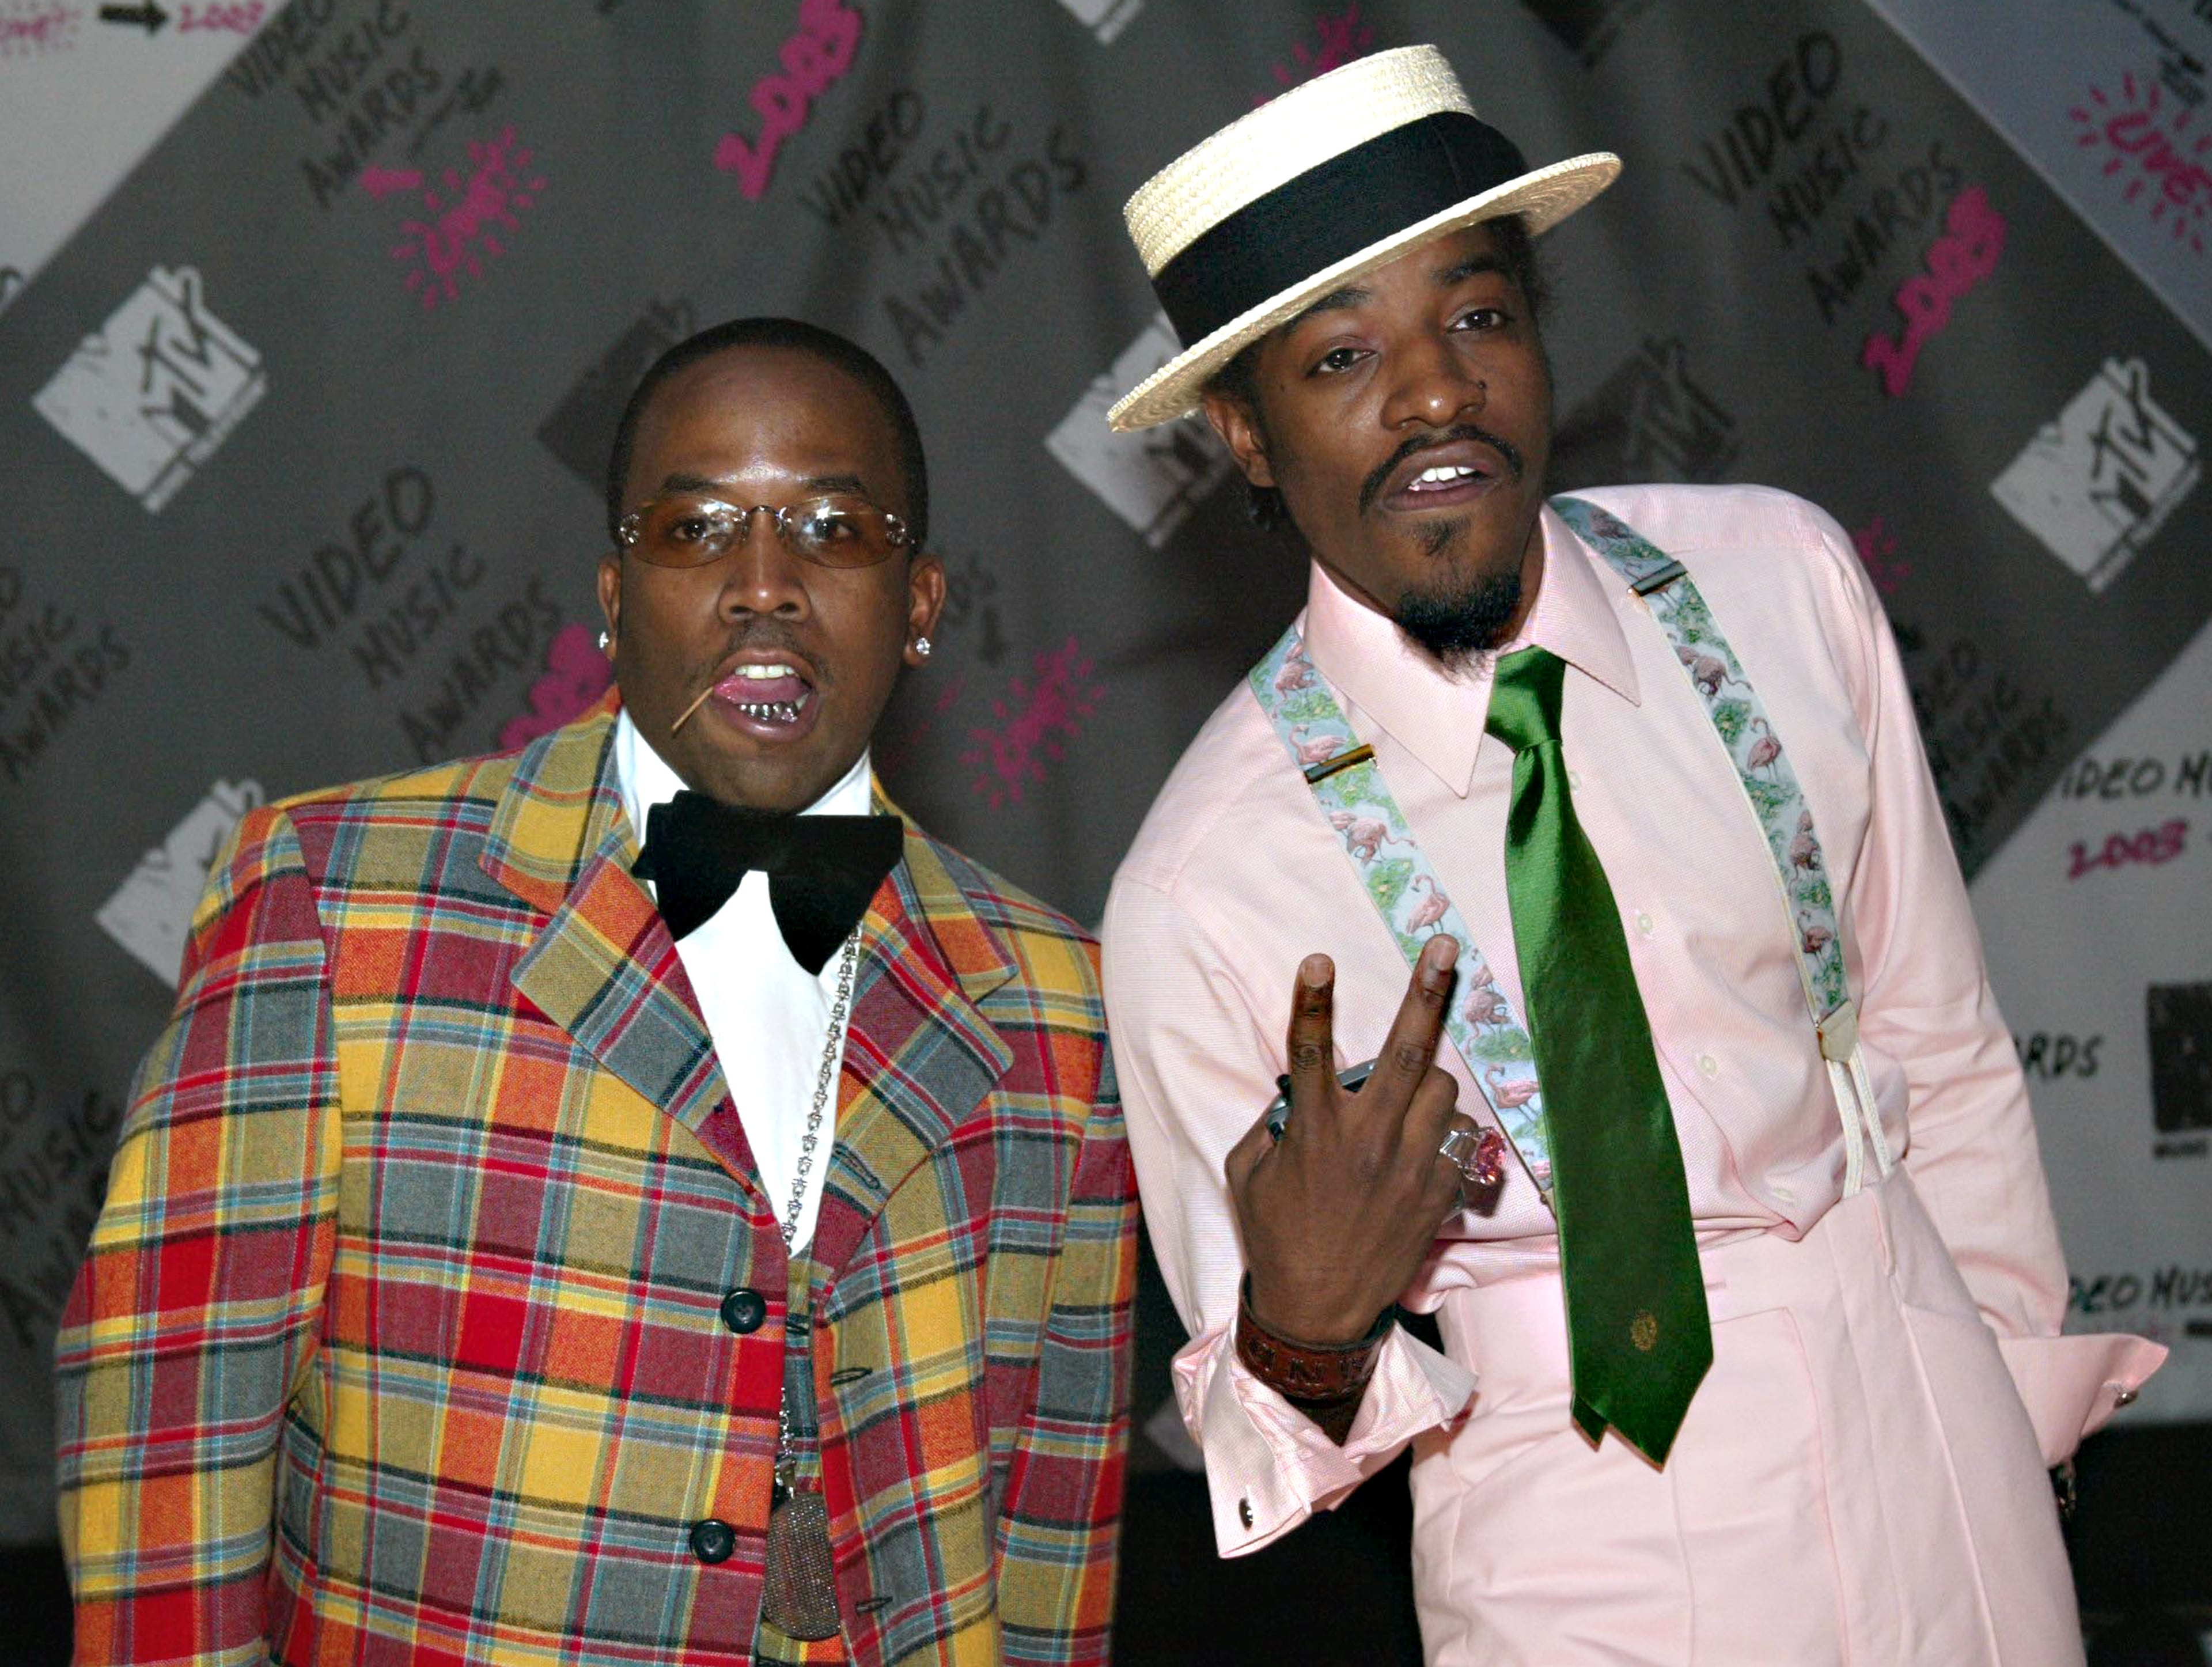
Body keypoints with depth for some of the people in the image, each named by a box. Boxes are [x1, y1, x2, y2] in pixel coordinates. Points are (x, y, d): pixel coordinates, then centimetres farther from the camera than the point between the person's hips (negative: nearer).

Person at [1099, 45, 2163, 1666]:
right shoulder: (1202, 891, -18)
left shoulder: (1783, 583, -8)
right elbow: (1256, 1452, -9)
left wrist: (2027, 1398, 9)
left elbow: (1940, 1045, 3)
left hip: (1943, 1465, 3)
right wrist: (1304, 1335, -30)